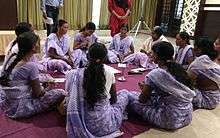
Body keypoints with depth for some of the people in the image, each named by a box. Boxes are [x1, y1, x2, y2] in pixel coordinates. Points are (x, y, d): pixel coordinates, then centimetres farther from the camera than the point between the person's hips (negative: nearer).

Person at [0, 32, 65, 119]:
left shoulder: (14, 61, 3)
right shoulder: (31, 66, -21)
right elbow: (37, 93, -13)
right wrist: (48, 88, 5)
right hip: (20, 109, -9)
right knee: (60, 93, -10)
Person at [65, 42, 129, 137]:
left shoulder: (76, 74, -9)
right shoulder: (109, 73, -9)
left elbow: (73, 100, 3)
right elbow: (114, 99, 5)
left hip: (81, 124, 2)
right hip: (105, 125, -2)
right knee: (124, 93, 20)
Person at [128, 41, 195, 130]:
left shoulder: (155, 74, -18)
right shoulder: (179, 68, 2)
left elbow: (142, 99, -7)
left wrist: (145, 89, 14)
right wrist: (148, 87, 17)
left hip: (170, 121, -7)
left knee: (130, 96, 1)